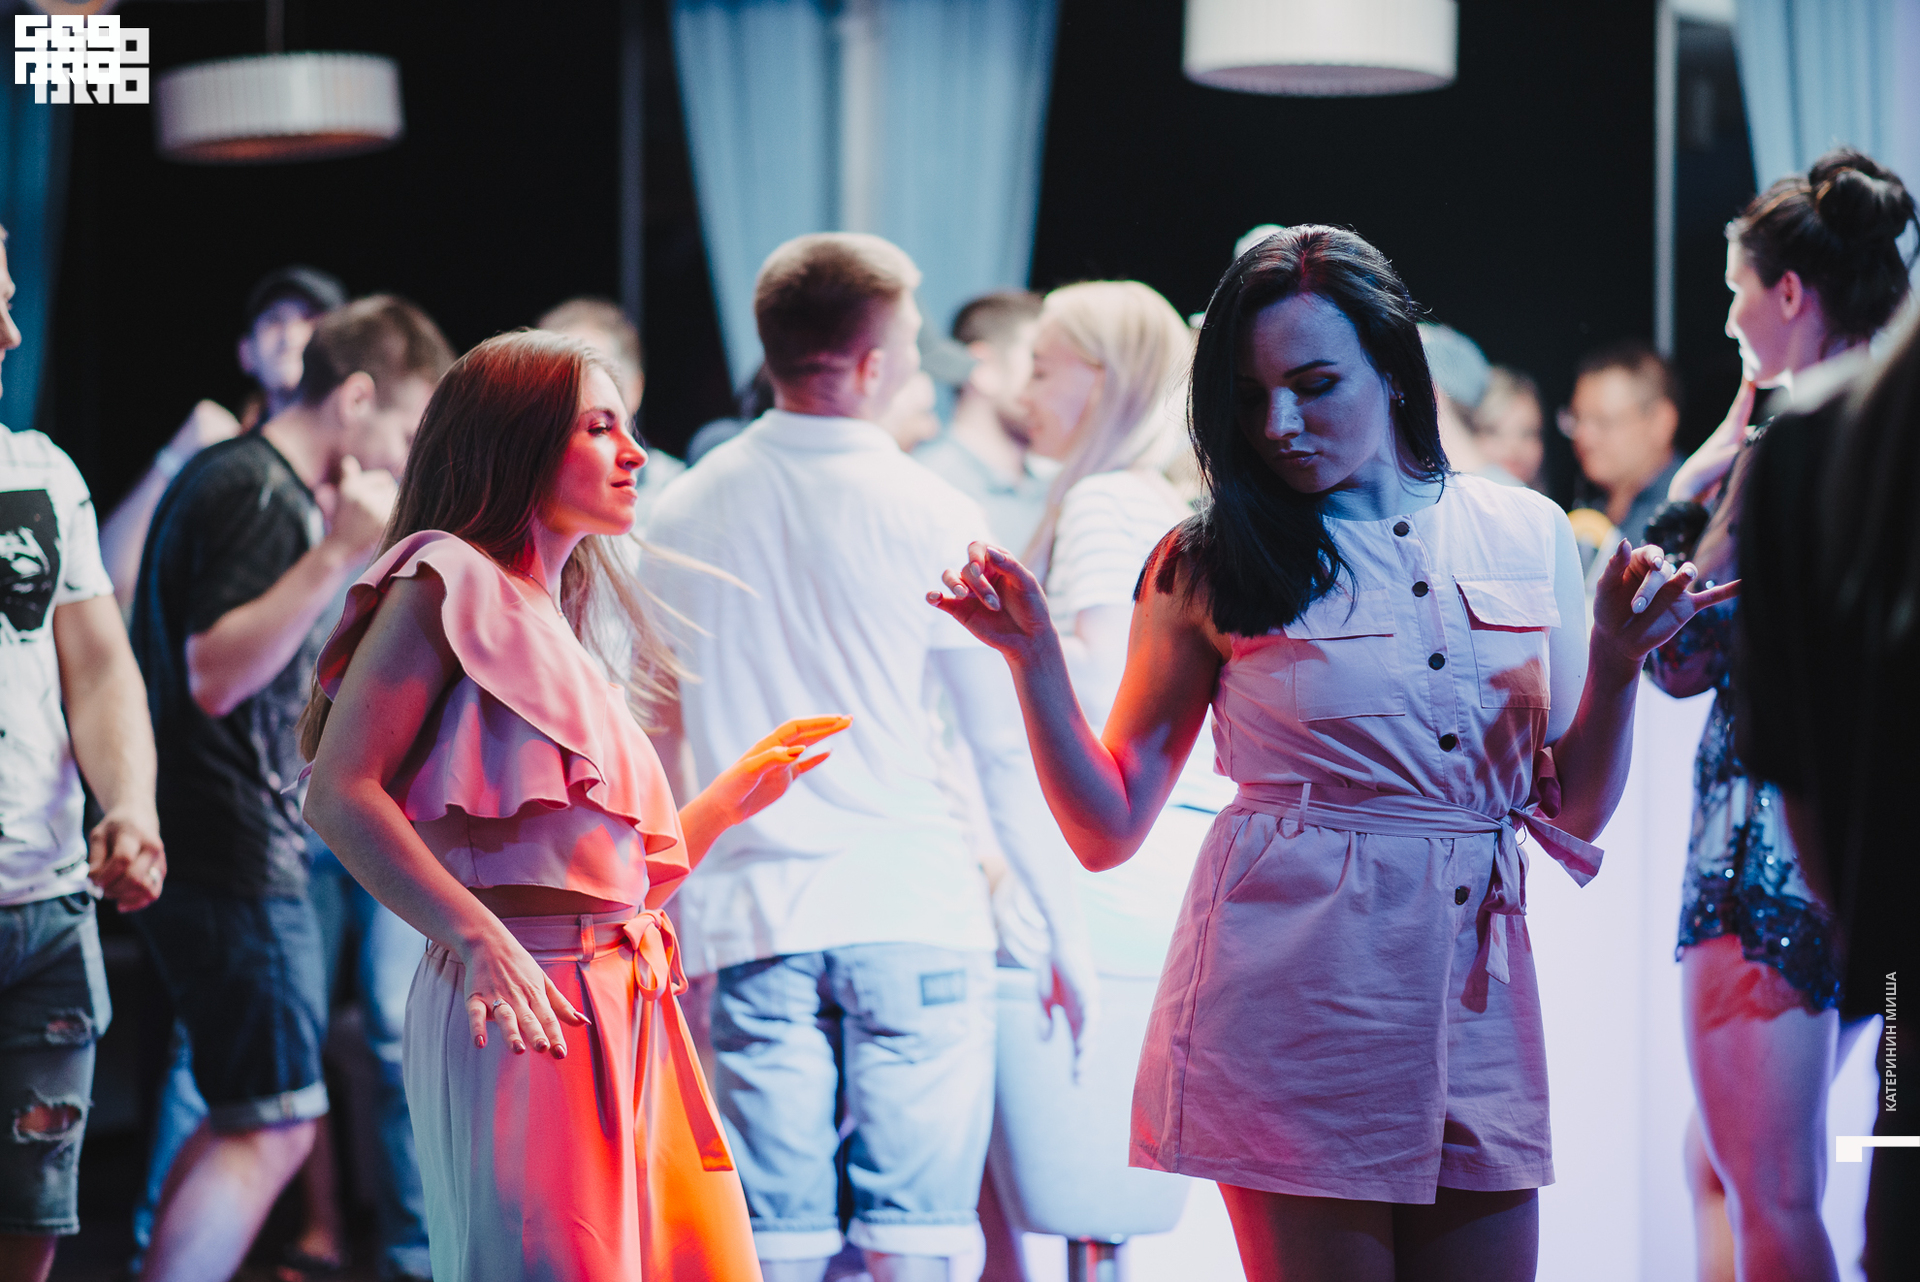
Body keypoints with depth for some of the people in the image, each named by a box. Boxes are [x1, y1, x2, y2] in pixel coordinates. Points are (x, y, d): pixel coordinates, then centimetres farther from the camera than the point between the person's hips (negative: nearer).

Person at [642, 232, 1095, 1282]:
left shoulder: (681, 515, 6)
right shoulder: (929, 516, -5)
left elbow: (656, 735, 13)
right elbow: (1007, 745, -2)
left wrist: (668, 913, 23)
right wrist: (1064, 928, 6)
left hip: (752, 919, 3)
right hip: (912, 914, -3)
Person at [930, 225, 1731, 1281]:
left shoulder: (1525, 535, 8)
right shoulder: (1210, 567, 2)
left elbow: (1575, 811, 12)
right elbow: (1106, 829, 2)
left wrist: (1617, 661, -4)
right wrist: (1033, 653, -9)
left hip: (1476, 994, 3)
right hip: (1295, 994, -3)